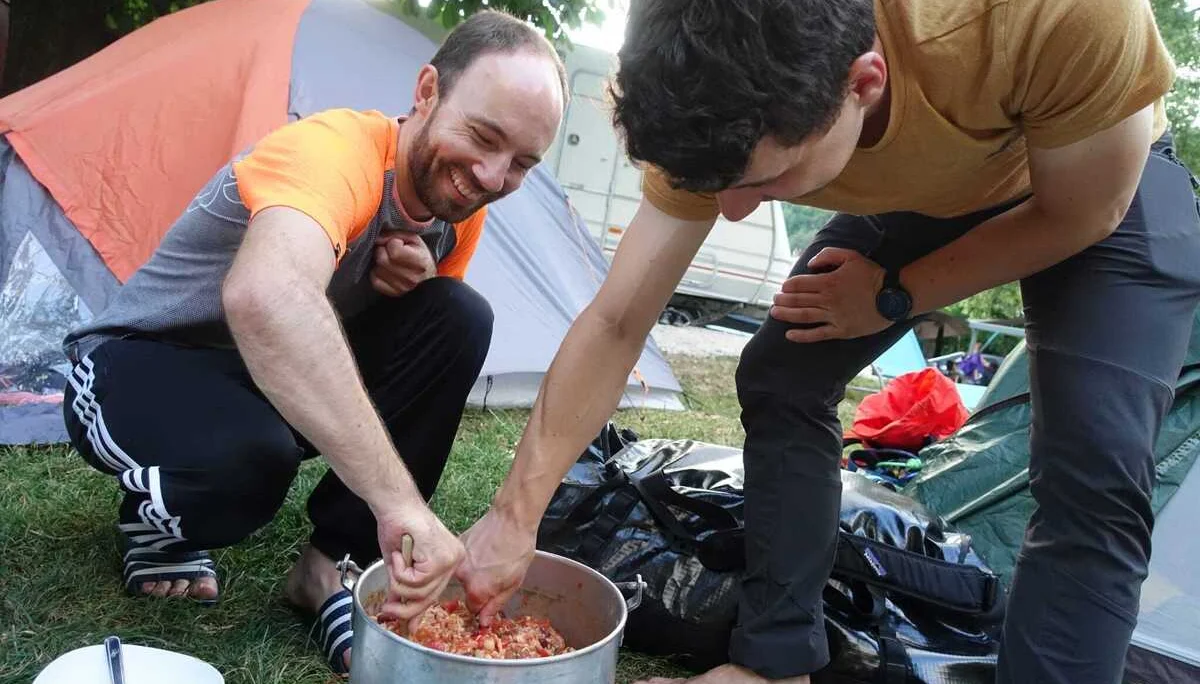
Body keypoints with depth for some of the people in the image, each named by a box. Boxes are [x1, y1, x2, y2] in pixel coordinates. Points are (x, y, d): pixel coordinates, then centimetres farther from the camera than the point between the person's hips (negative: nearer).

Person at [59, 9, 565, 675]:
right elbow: (264, 297, -55)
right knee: (248, 454, -40)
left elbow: (408, 341, 4)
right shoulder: (333, 149, -33)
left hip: (279, 375, 7)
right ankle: (155, 520, 0)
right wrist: (398, 497, -58)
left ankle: (330, 565, -10)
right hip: (137, 366, -6)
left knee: (459, 319, -17)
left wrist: (417, 283, -20)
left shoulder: (459, 205, -7)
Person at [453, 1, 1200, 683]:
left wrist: (892, 296, -20)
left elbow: (1081, 215, -24)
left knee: (1095, 466, -19)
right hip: (918, 192, 3)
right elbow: (614, 326, -24)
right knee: (779, 380, -9)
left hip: (1110, 185, -2)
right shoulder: (728, 121, -30)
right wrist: (515, 515, -23)